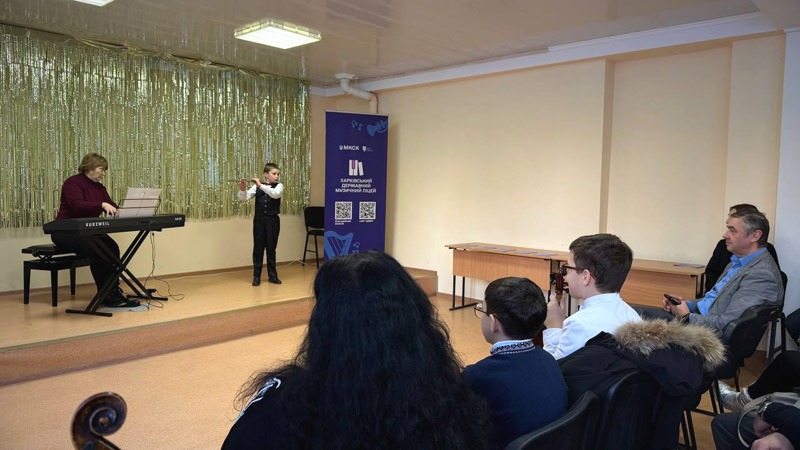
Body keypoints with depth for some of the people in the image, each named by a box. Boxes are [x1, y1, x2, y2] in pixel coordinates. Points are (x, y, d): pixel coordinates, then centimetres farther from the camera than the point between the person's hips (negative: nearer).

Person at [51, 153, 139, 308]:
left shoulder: (99, 187, 10)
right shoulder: (73, 182, -13)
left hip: (87, 231, 7)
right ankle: (106, 295, -26)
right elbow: (78, 206, -30)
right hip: (66, 231, -7)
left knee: (112, 247, -23)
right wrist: (102, 205, -44)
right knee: (97, 250, -33)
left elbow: (112, 207, 6)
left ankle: (114, 291, -23)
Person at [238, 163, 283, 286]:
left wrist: (261, 185, -29)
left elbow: (275, 194, -23)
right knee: (258, 247, 4)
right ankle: (256, 276, 13)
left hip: (273, 220, 0)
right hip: (259, 219, 1)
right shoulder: (257, 186, 2)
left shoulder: (279, 186, -1)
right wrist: (242, 188, -27)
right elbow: (244, 197, -7)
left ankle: (272, 275, 18)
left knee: (271, 248, 6)